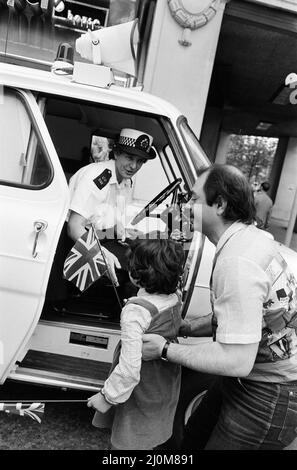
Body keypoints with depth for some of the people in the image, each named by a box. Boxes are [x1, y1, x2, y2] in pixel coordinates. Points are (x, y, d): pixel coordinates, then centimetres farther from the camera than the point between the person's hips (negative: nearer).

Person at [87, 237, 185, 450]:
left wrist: (106, 397, -19)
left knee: (128, 443, 15)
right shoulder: (175, 298, -9)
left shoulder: (136, 311, -31)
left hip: (142, 398, -7)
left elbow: (130, 369, -30)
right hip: (167, 391, 7)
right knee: (152, 439, 28)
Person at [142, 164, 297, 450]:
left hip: (270, 397, -9)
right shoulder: (251, 237, -1)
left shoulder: (237, 263, -32)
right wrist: (186, 328, 4)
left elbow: (237, 361, -32)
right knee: (195, 436, 23)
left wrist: (166, 350, -21)